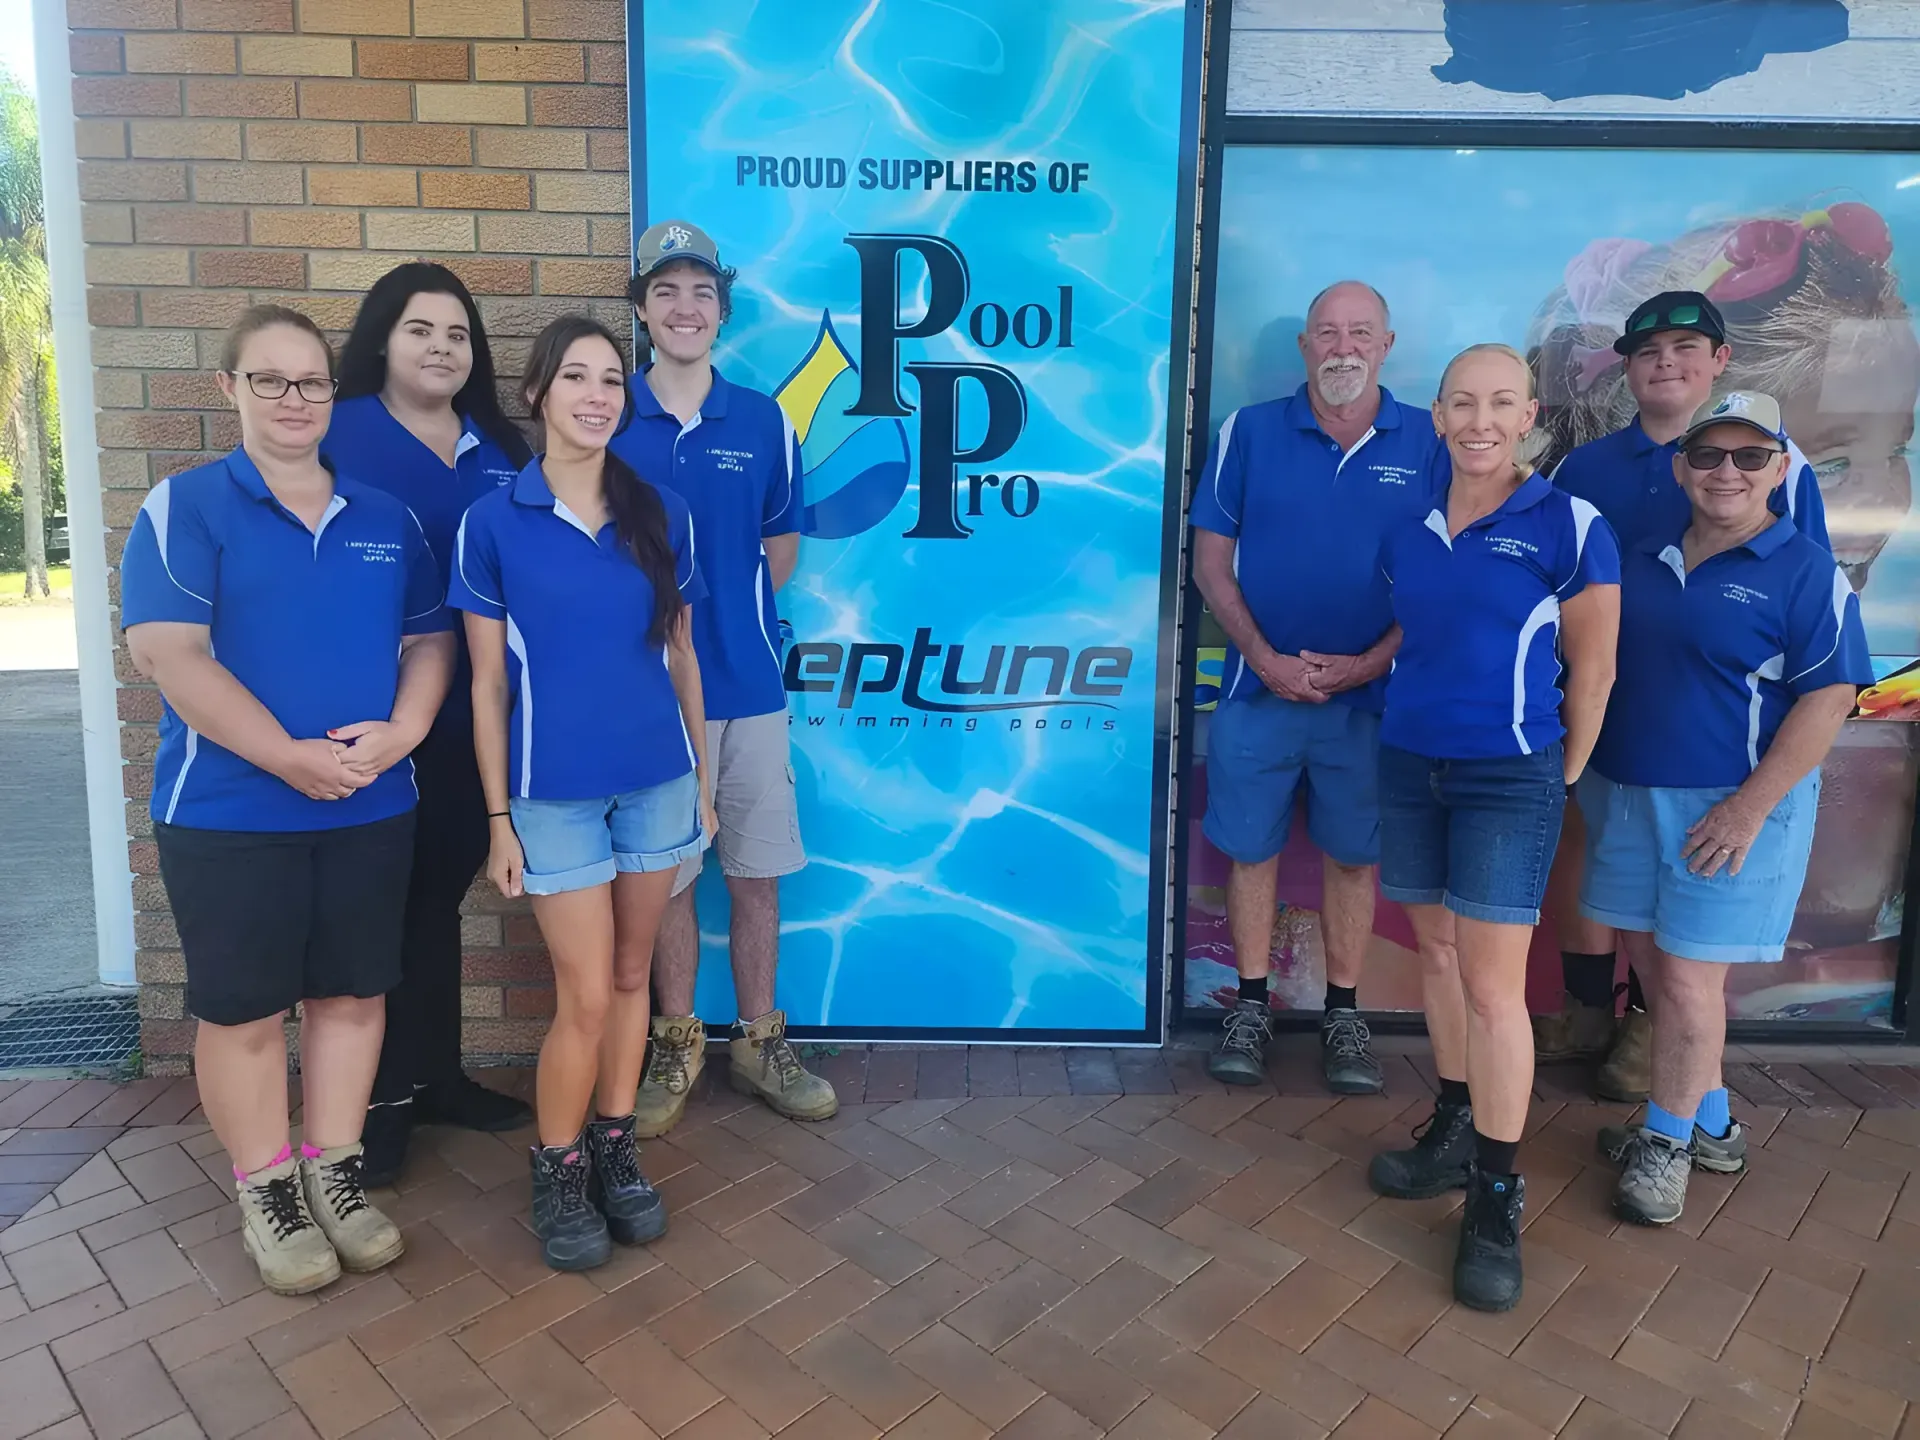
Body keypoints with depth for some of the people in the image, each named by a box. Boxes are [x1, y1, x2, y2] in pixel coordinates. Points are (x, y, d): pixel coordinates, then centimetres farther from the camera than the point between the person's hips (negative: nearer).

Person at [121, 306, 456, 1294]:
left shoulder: (385, 519, 8)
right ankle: (266, 1193, 24)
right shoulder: (184, 507, -4)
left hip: (370, 811, 4)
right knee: (244, 1010, 7)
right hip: (227, 815, -3)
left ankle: (333, 1173, 28)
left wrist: (402, 732, -10)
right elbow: (167, 653, -14)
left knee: (352, 993, 11)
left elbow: (429, 641, 9)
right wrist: (290, 757, -19)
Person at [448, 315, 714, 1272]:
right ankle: (556, 1173, 23)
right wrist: (498, 818, -3)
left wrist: (703, 779, 8)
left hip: (658, 781, 3)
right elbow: (487, 679, -2)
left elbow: (681, 654, 7)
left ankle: (614, 1151, 31)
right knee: (586, 995, 0)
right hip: (555, 793, -3)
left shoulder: (661, 513, 2)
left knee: (631, 975, 13)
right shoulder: (493, 523, -4)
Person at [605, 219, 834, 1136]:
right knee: (667, 875, 9)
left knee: (757, 874, 9)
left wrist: (727, 615, 7)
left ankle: (759, 1043, 26)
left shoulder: (763, 422, 4)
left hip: (749, 683, 2)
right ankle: (676, 1047, 27)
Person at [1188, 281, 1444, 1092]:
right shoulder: (1250, 431, 0)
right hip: (1258, 689, 0)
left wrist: (1370, 663, -11)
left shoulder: (1429, 444, 0)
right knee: (1250, 848, 7)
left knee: (1352, 853, 10)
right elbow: (1211, 559, 0)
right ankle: (1251, 1007, 23)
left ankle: (1343, 1015, 25)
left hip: (1371, 695, 0)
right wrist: (1266, 658, -10)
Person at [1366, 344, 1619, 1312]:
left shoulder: (1569, 528, -8)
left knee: (1493, 986, -5)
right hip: (1408, 766, 5)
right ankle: (1456, 1132, 31)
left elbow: (1591, 669, -3)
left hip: (1509, 779, -5)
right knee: (1437, 951, 13)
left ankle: (1496, 1198, 9)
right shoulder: (1407, 528, 5)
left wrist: (1564, 781, 1)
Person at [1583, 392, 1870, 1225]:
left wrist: (1750, 808, -18)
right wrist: (1587, 774, 8)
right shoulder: (1642, 564, 9)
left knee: (1690, 977, -3)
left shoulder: (1806, 573, -7)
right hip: (1626, 796, 6)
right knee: (1652, 964, 12)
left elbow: (1828, 698, -12)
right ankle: (1710, 1126, 31)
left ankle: (1668, 1142, 16)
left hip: (1731, 808, -6)